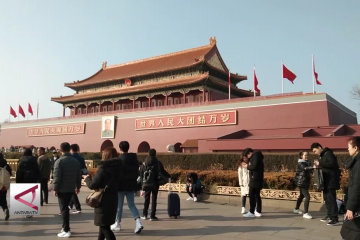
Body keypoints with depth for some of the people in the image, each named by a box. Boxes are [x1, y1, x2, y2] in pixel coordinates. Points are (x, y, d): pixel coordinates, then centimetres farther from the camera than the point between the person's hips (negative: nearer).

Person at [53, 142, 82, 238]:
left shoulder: (59, 161, -12)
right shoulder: (76, 161, 6)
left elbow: (57, 177, -16)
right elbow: (79, 176, 9)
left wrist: (55, 188, -7)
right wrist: (78, 186, 18)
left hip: (62, 189, -6)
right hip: (71, 188, 6)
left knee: (64, 209, 0)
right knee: (66, 208, 19)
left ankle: (66, 230, 1)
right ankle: (65, 227, 26)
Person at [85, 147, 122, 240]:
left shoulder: (103, 168, -17)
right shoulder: (117, 168, 3)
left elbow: (93, 185, -17)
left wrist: (87, 178, 4)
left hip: (103, 200, -7)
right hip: (113, 199, 8)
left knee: (104, 226, 0)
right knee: (104, 223, 24)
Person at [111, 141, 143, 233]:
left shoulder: (119, 159, -13)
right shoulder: (134, 158, 6)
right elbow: (136, 172, 11)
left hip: (121, 185, -5)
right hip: (132, 185, 5)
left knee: (119, 205, 9)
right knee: (131, 204, 8)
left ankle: (117, 224, 22)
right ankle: (138, 222, -8)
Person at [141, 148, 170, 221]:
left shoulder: (145, 163, -1)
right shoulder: (158, 163, -4)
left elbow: (142, 174, -3)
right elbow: (163, 172, 2)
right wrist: (169, 176, 19)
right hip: (155, 183, -2)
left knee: (147, 198, 14)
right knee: (154, 199, 3)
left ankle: (144, 214, 18)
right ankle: (152, 216, 2)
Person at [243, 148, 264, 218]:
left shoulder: (256, 156, -10)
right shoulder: (256, 157, 20)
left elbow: (254, 167, -21)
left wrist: (247, 166, -6)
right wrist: (249, 166, 2)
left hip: (255, 179, -10)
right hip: (257, 179, 10)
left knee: (251, 195, -10)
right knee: (257, 195, 12)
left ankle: (251, 212, -12)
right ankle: (258, 212, 16)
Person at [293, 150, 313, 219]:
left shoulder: (308, 162, 9)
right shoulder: (300, 163, -16)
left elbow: (308, 171, 17)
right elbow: (305, 168, -36)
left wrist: (310, 173, -6)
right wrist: (313, 167, -52)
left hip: (306, 181, 9)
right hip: (301, 182, -9)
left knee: (302, 195, 20)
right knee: (307, 196, -17)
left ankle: (296, 209, 36)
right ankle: (305, 213, -13)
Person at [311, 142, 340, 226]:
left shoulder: (328, 153, -11)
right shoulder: (322, 155, 18)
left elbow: (332, 164, -24)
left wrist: (320, 163, -21)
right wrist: (318, 166, 4)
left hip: (331, 181, -10)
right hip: (326, 181, 10)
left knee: (331, 199, -10)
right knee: (327, 199, 13)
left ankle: (335, 219, -7)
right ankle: (329, 216, 22)